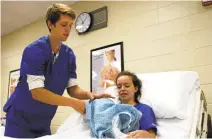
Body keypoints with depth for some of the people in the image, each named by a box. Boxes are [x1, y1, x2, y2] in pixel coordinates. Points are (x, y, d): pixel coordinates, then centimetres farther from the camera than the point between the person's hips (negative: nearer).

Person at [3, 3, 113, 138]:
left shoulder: (69, 55, -3)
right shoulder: (34, 50, -20)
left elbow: (73, 88, -3)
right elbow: (37, 92, -27)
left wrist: (89, 94, -24)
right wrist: (72, 103, -32)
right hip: (21, 117, -5)